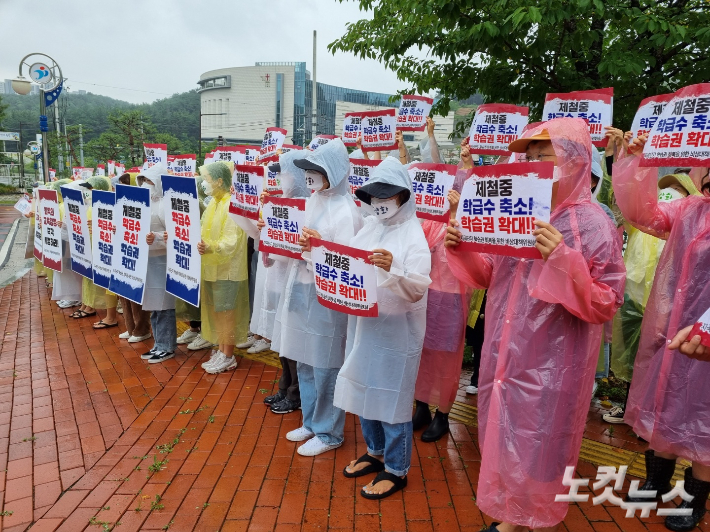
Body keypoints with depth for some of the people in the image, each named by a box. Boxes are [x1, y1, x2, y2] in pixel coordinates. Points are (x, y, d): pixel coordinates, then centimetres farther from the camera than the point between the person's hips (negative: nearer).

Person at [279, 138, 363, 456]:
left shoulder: (345, 211, -13)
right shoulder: (312, 202, 12)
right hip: (301, 289, 8)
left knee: (325, 367, 4)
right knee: (305, 363, 17)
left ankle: (329, 433, 22)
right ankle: (311, 422, 35)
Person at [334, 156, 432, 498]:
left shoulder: (413, 235, -12)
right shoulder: (369, 227, 8)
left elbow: (418, 290, -21)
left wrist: (393, 269, -37)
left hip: (396, 329, -7)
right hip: (363, 324, 7)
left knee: (391, 396, 4)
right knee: (363, 389, 17)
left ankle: (396, 470, 22)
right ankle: (375, 452, 38)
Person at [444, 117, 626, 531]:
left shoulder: (593, 224, -13)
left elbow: (605, 305, -16)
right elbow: (489, 277, 11)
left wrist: (564, 261, -31)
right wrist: (460, 249, -7)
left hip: (552, 365, -6)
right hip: (505, 355, 6)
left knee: (538, 454, 9)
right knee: (504, 443, 19)